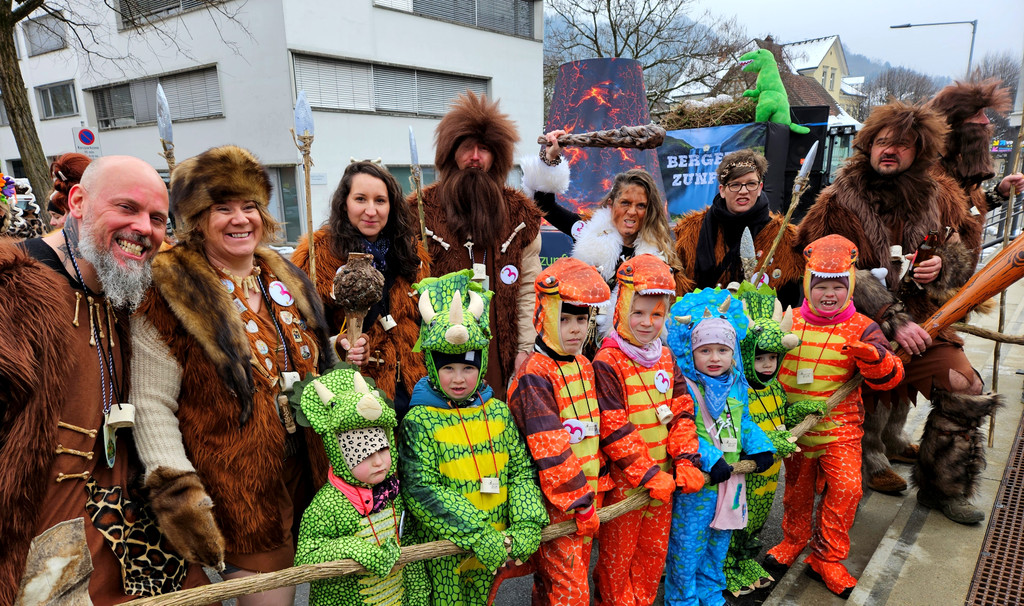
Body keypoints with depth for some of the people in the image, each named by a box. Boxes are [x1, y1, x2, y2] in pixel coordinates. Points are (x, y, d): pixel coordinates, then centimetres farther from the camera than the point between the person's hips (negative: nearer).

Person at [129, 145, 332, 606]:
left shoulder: (287, 282, 8)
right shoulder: (172, 296, -10)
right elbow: (152, 405, -12)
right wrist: (175, 491, -19)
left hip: (309, 476, 6)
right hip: (236, 493, -6)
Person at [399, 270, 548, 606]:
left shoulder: (498, 412, 0)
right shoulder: (420, 421, -14)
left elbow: (521, 470, 1)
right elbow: (421, 489, -18)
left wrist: (527, 525, -13)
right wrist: (477, 535, -22)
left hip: (493, 549, 4)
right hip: (440, 551, -4)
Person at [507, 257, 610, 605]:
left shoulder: (584, 366, 8)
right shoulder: (534, 376, -19)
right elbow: (550, 450, -22)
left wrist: (592, 493, 17)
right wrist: (579, 502, -18)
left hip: (587, 493, 8)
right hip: (554, 502, -8)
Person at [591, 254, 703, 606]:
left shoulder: (665, 358, 5)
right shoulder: (607, 363, -17)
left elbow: (682, 411, 5)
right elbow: (613, 430, -20)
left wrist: (685, 460, -6)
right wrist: (649, 475, -19)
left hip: (663, 476, 6)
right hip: (624, 480, -6)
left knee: (655, 550, 22)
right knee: (617, 557, 11)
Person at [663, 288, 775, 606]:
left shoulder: (736, 386, 5)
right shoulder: (683, 387, -19)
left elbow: (744, 421, 16)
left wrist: (759, 446, 1)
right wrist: (710, 459, -29)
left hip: (731, 479, 7)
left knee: (718, 544, 23)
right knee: (687, 548, 7)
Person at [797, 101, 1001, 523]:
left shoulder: (936, 194, 5)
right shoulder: (841, 202, -9)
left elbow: (962, 254, 13)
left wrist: (942, 264, -12)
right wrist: (895, 321, -22)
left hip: (924, 320, 4)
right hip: (865, 325, -4)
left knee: (966, 389, -5)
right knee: (874, 401, 2)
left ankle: (942, 487, 16)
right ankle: (872, 459, 37)